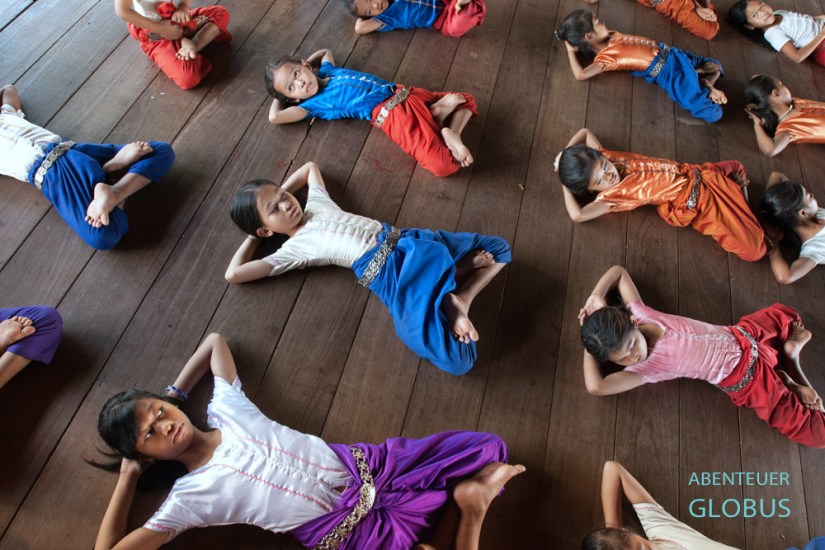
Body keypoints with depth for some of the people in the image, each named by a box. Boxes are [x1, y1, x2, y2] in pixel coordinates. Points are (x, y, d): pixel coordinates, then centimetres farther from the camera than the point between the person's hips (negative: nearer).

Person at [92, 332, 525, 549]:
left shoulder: (225, 410, 6)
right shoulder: (189, 496, -2)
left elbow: (215, 340, 20)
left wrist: (172, 397, 17)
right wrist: (128, 475, 4)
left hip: (363, 466, 4)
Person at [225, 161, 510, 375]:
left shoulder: (315, 202, 22)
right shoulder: (293, 248, 6)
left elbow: (310, 166, 42)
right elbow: (233, 273, 2)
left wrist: (281, 191, 31)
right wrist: (252, 238, 17)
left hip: (405, 239, 6)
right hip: (387, 271, -6)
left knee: (498, 248, 3)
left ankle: (460, 298, -12)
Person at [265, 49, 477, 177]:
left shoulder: (327, 71, 19)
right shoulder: (314, 103, 4)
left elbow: (326, 52, 36)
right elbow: (275, 117, 2)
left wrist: (305, 65, 26)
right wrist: (279, 96, 16)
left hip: (404, 94, 5)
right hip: (390, 114, -5)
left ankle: (451, 136, -12)